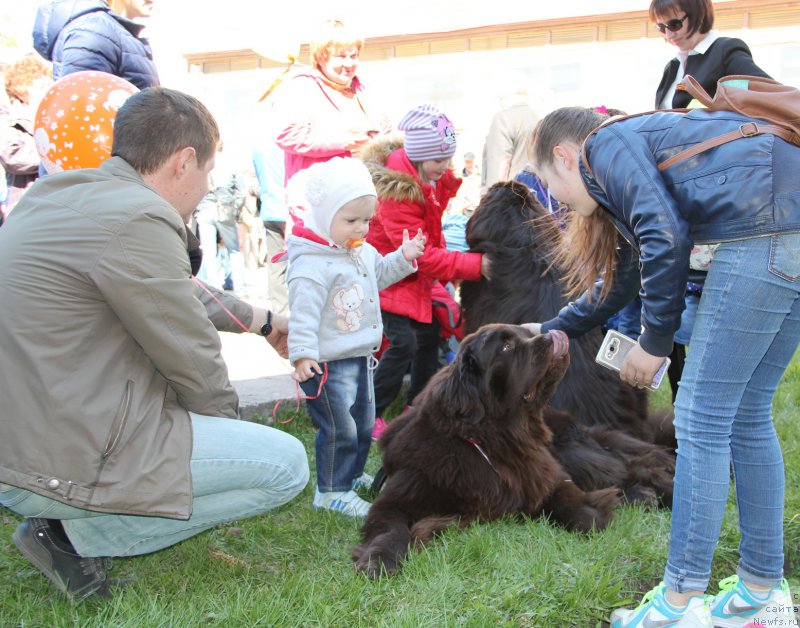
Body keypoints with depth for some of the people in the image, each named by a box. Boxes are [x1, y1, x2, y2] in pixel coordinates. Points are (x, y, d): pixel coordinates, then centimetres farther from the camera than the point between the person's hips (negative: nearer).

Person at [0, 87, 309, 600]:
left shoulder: (60, 195, 10)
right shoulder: (137, 220, -20)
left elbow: (178, 293, 24)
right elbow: (195, 366, -13)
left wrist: (263, 321, 36)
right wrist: (228, 420, 9)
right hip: (62, 461, -10)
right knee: (287, 465, -3)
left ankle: (72, 523, 13)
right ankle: (75, 535, -3)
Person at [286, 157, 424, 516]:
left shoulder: (362, 252, 8)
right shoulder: (312, 264, -22)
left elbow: (379, 274, 27)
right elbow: (303, 312, -26)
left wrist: (403, 257, 14)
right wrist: (303, 353, -32)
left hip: (360, 357, 10)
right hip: (328, 362, -10)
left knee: (363, 422, 21)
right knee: (339, 429, -5)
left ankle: (352, 475, 38)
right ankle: (331, 492, 8)